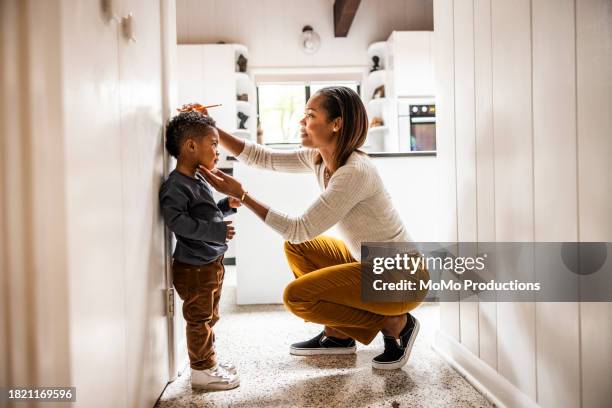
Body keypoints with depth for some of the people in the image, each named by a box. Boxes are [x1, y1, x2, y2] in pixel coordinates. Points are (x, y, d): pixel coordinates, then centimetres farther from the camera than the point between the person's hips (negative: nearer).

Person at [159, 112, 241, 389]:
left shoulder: (199, 182, 12)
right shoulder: (175, 185, -20)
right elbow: (177, 220, -31)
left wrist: (228, 206, 8)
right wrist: (215, 230, -32)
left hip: (211, 263, 10)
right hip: (193, 267, -10)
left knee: (209, 317, 21)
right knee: (199, 319, 3)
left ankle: (208, 362, 36)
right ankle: (202, 370, 17)